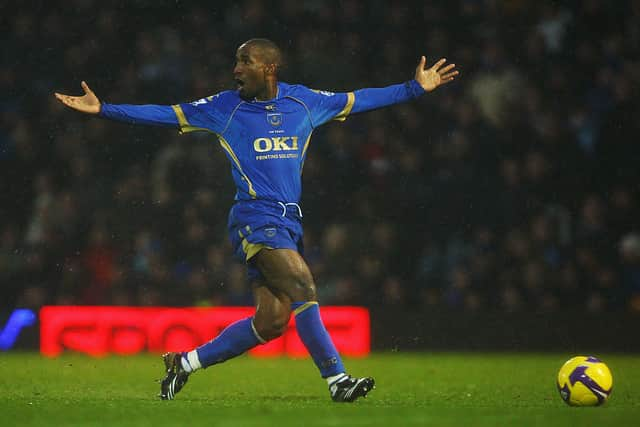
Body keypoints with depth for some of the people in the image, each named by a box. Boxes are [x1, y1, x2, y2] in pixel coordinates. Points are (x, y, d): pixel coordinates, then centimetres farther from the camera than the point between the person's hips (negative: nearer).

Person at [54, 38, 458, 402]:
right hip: (256, 218, -5)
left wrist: (415, 87, 20)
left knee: (271, 321, 0)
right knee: (302, 286, -23)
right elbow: (165, 114, 2)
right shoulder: (225, 107, 2)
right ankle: (337, 380, -22)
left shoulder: (304, 101, 10)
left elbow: (357, 100, 20)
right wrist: (103, 109, -4)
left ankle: (186, 362, 15)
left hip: (289, 222, 5)